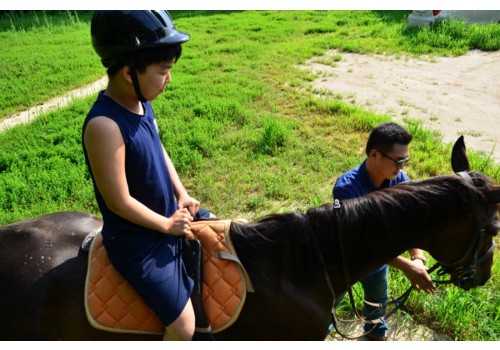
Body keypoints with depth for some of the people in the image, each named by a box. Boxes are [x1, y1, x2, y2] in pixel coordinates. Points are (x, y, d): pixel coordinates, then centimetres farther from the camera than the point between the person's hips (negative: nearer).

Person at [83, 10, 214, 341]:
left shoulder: (142, 101, -5)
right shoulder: (104, 126, -31)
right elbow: (119, 202, -26)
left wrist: (182, 194, 1)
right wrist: (167, 225, -13)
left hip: (170, 214, 9)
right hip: (138, 242, -8)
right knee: (184, 327, -6)